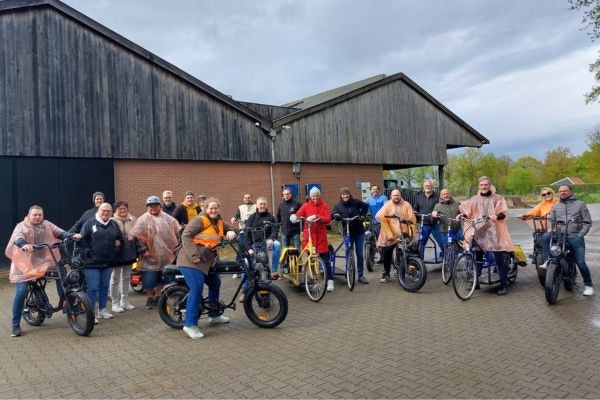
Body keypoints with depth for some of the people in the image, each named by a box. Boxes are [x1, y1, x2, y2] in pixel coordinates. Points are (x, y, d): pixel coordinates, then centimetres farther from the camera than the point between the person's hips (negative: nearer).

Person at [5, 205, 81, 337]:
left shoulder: (47, 225, 9)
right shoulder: (22, 226, -4)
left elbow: (60, 233, -1)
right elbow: (17, 238, -23)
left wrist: (73, 235, -21)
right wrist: (24, 245, -46)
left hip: (45, 262, 4)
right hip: (26, 265, -4)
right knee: (21, 292, -7)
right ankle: (15, 324, 4)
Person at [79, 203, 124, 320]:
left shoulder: (114, 225, 12)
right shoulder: (90, 223, 0)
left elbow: (121, 240, 18)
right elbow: (82, 239, -4)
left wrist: (116, 251, 5)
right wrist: (88, 253, -10)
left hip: (108, 262, 5)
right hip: (93, 262, -4)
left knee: (105, 287, 13)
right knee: (92, 288, -4)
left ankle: (102, 310, 25)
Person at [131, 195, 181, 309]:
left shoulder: (167, 218, 7)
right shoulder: (143, 220, -6)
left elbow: (179, 231, 15)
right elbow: (135, 236, -12)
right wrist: (143, 250, -14)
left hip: (167, 256, 4)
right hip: (151, 257, -4)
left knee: (161, 279, 15)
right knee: (149, 281, 1)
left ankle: (157, 297, 32)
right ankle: (150, 298, 22)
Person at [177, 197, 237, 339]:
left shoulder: (219, 222, 12)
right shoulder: (200, 220, -13)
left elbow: (228, 228, 24)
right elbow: (185, 236, -20)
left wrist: (230, 232, -2)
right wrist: (194, 256, -27)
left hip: (206, 261, 9)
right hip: (191, 260, -9)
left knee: (215, 283, 19)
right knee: (196, 288, -20)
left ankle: (214, 315, 37)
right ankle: (190, 324, -12)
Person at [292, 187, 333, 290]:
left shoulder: (324, 206, 4)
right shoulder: (306, 206, 6)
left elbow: (328, 219, -8)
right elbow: (298, 214, -7)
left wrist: (317, 217, -24)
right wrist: (293, 216, -31)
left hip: (321, 236, -1)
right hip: (309, 236, 1)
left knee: (325, 259, 0)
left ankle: (330, 281, 7)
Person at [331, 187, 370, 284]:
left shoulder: (356, 202, -4)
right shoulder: (338, 205, -4)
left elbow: (366, 206, 12)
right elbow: (332, 213, -12)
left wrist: (363, 215, 1)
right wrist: (336, 215, -32)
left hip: (359, 232, 0)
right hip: (347, 233, 0)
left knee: (360, 255, 4)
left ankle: (361, 275, 13)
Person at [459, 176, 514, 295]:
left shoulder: (497, 198, 5)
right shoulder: (475, 199, 15)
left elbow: (504, 212, -7)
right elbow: (465, 209, 10)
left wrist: (497, 216, -27)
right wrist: (461, 215, -10)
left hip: (494, 232, -3)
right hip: (478, 232, 3)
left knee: (500, 260, -3)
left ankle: (503, 285, 5)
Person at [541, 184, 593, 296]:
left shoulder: (580, 204, 10)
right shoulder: (555, 206, 20)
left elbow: (587, 222, 7)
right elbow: (551, 220, 21)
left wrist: (580, 235, -5)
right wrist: (550, 229, -1)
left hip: (575, 236, -3)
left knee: (580, 262, -8)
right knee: (545, 237, -29)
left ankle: (588, 285, 9)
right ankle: (547, 261, -25)